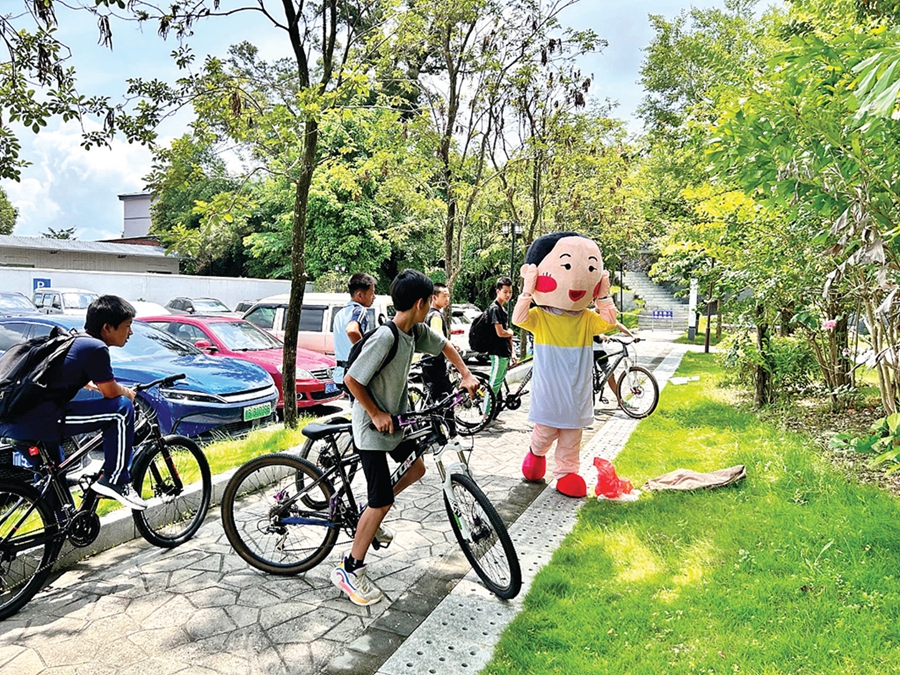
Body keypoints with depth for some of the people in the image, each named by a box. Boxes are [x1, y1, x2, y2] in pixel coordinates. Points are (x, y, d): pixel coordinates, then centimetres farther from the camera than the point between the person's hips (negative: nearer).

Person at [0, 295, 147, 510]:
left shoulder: (71, 340, 20)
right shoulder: (96, 348, -10)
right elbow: (111, 392, -4)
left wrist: (90, 384, 50)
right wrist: (127, 392, 17)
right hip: (38, 421, -11)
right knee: (121, 408, -8)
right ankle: (114, 481, -1)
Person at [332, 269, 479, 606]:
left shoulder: (416, 331, -3)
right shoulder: (385, 338, -29)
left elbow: (444, 345, 16)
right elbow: (351, 379, -26)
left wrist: (466, 375, 5)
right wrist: (376, 414, -19)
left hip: (396, 419, 9)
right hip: (373, 427, -9)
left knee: (416, 468, 21)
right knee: (382, 502, -4)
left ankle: (371, 517, 36)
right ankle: (350, 570, 11)